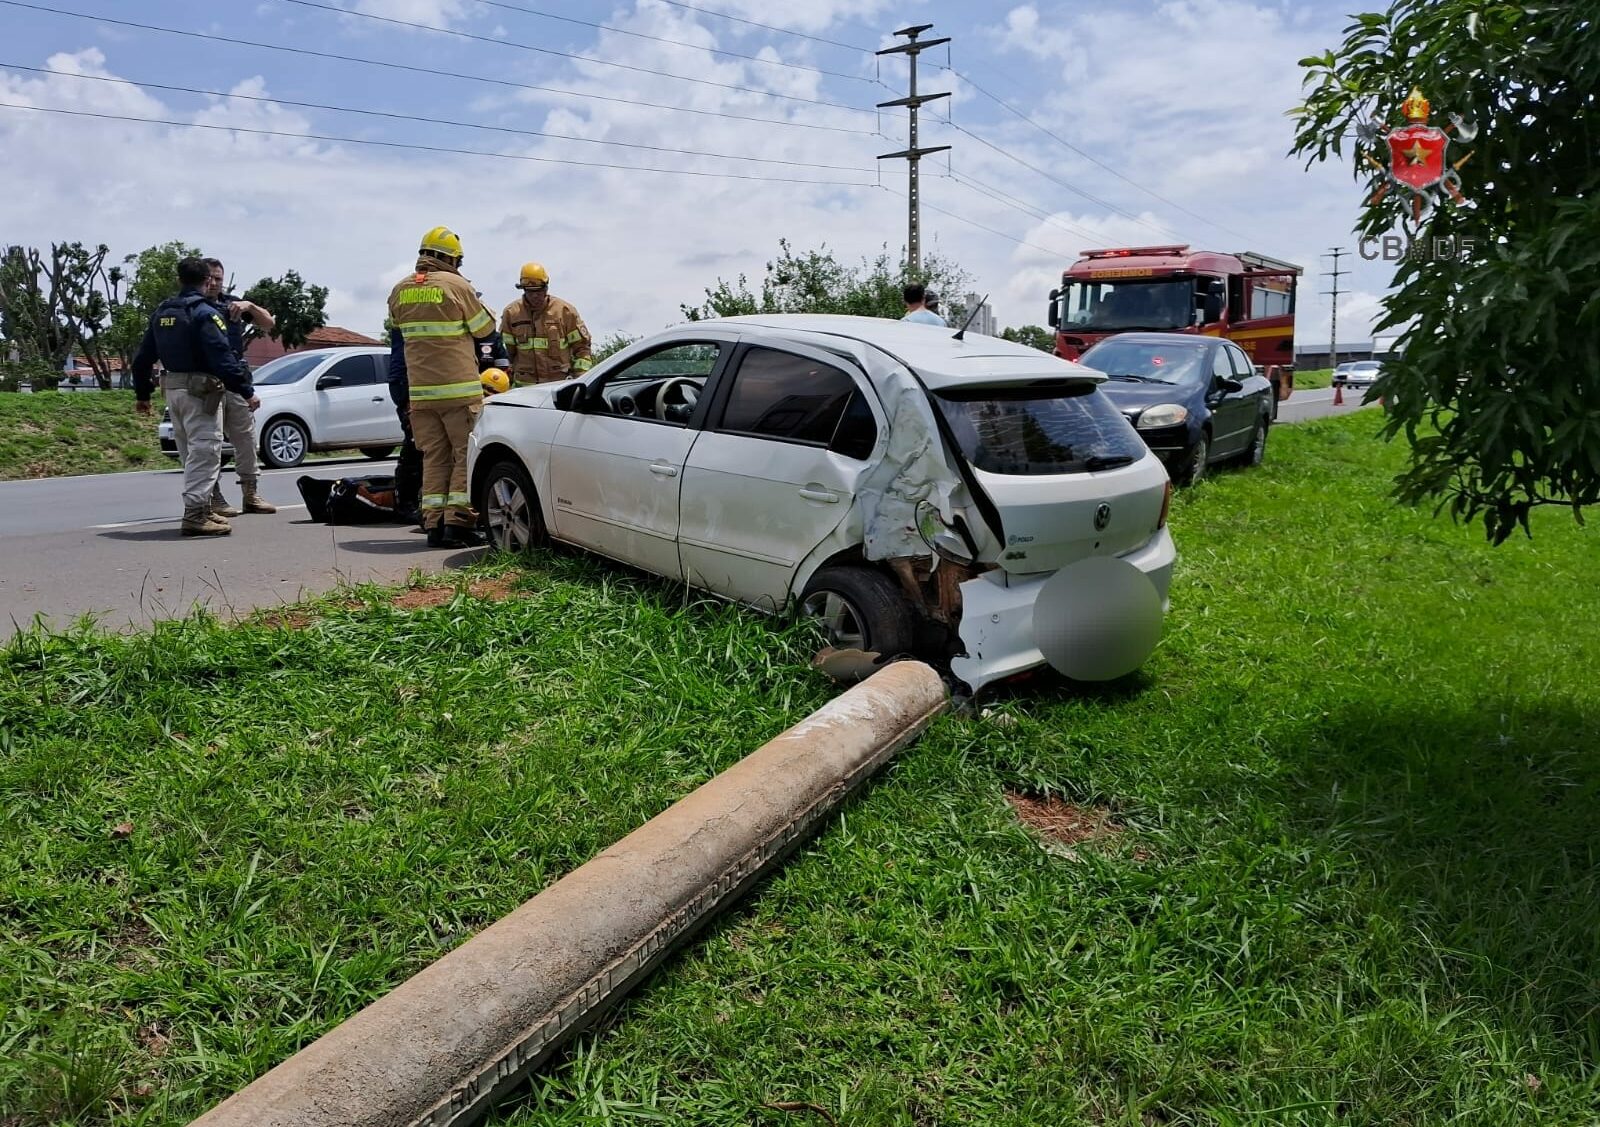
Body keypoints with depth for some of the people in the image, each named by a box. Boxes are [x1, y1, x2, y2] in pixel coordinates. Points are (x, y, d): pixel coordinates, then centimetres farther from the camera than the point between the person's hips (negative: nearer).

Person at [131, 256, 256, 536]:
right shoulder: (205, 313, -11)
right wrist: (246, 391, -20)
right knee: (204, 451, -7)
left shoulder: (161, 313, 14)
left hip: (172, 389, 8)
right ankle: (194, 515, -12)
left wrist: (142, 394, 25)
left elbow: (144, 357, 17)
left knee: (191, 452, 17)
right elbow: (222, 358, -20)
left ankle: (201, 510, 23)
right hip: (199, 390, -8)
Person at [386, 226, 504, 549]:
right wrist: (499, 352, 19)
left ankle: (434, 525, 5)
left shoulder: (399, 290, 9)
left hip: (420, 391, 5)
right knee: (466, 454, 1)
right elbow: (485, 330, 2)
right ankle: (458, 522, -6)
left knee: (434, 457, 9)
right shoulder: (457, 285, -5)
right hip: (459, 389, -5)